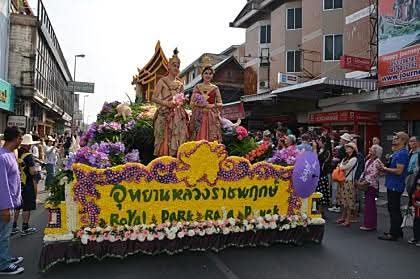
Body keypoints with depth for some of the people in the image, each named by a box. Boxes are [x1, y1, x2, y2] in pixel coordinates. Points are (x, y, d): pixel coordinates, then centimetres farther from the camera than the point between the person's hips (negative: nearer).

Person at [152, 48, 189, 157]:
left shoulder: (180, 84, 15)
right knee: (165, 140, -5)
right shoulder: (162, 81, 2)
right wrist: (167, 103, -18)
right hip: (165, 114, -4)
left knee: (178, 139, 1)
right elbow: (154, 98, -5)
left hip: (178, 115, 5)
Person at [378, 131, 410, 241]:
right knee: (393, 209, 18)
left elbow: (399, 171, -23)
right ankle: (397, 231, 30)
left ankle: (393, 234, 5)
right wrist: (385, 168, 6)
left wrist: (385, 169, -12)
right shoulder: (396, 152, 15)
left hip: (395, 186, -10)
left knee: (394, 210, -3)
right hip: (392, 185, 10)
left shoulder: (402, 153, -17)